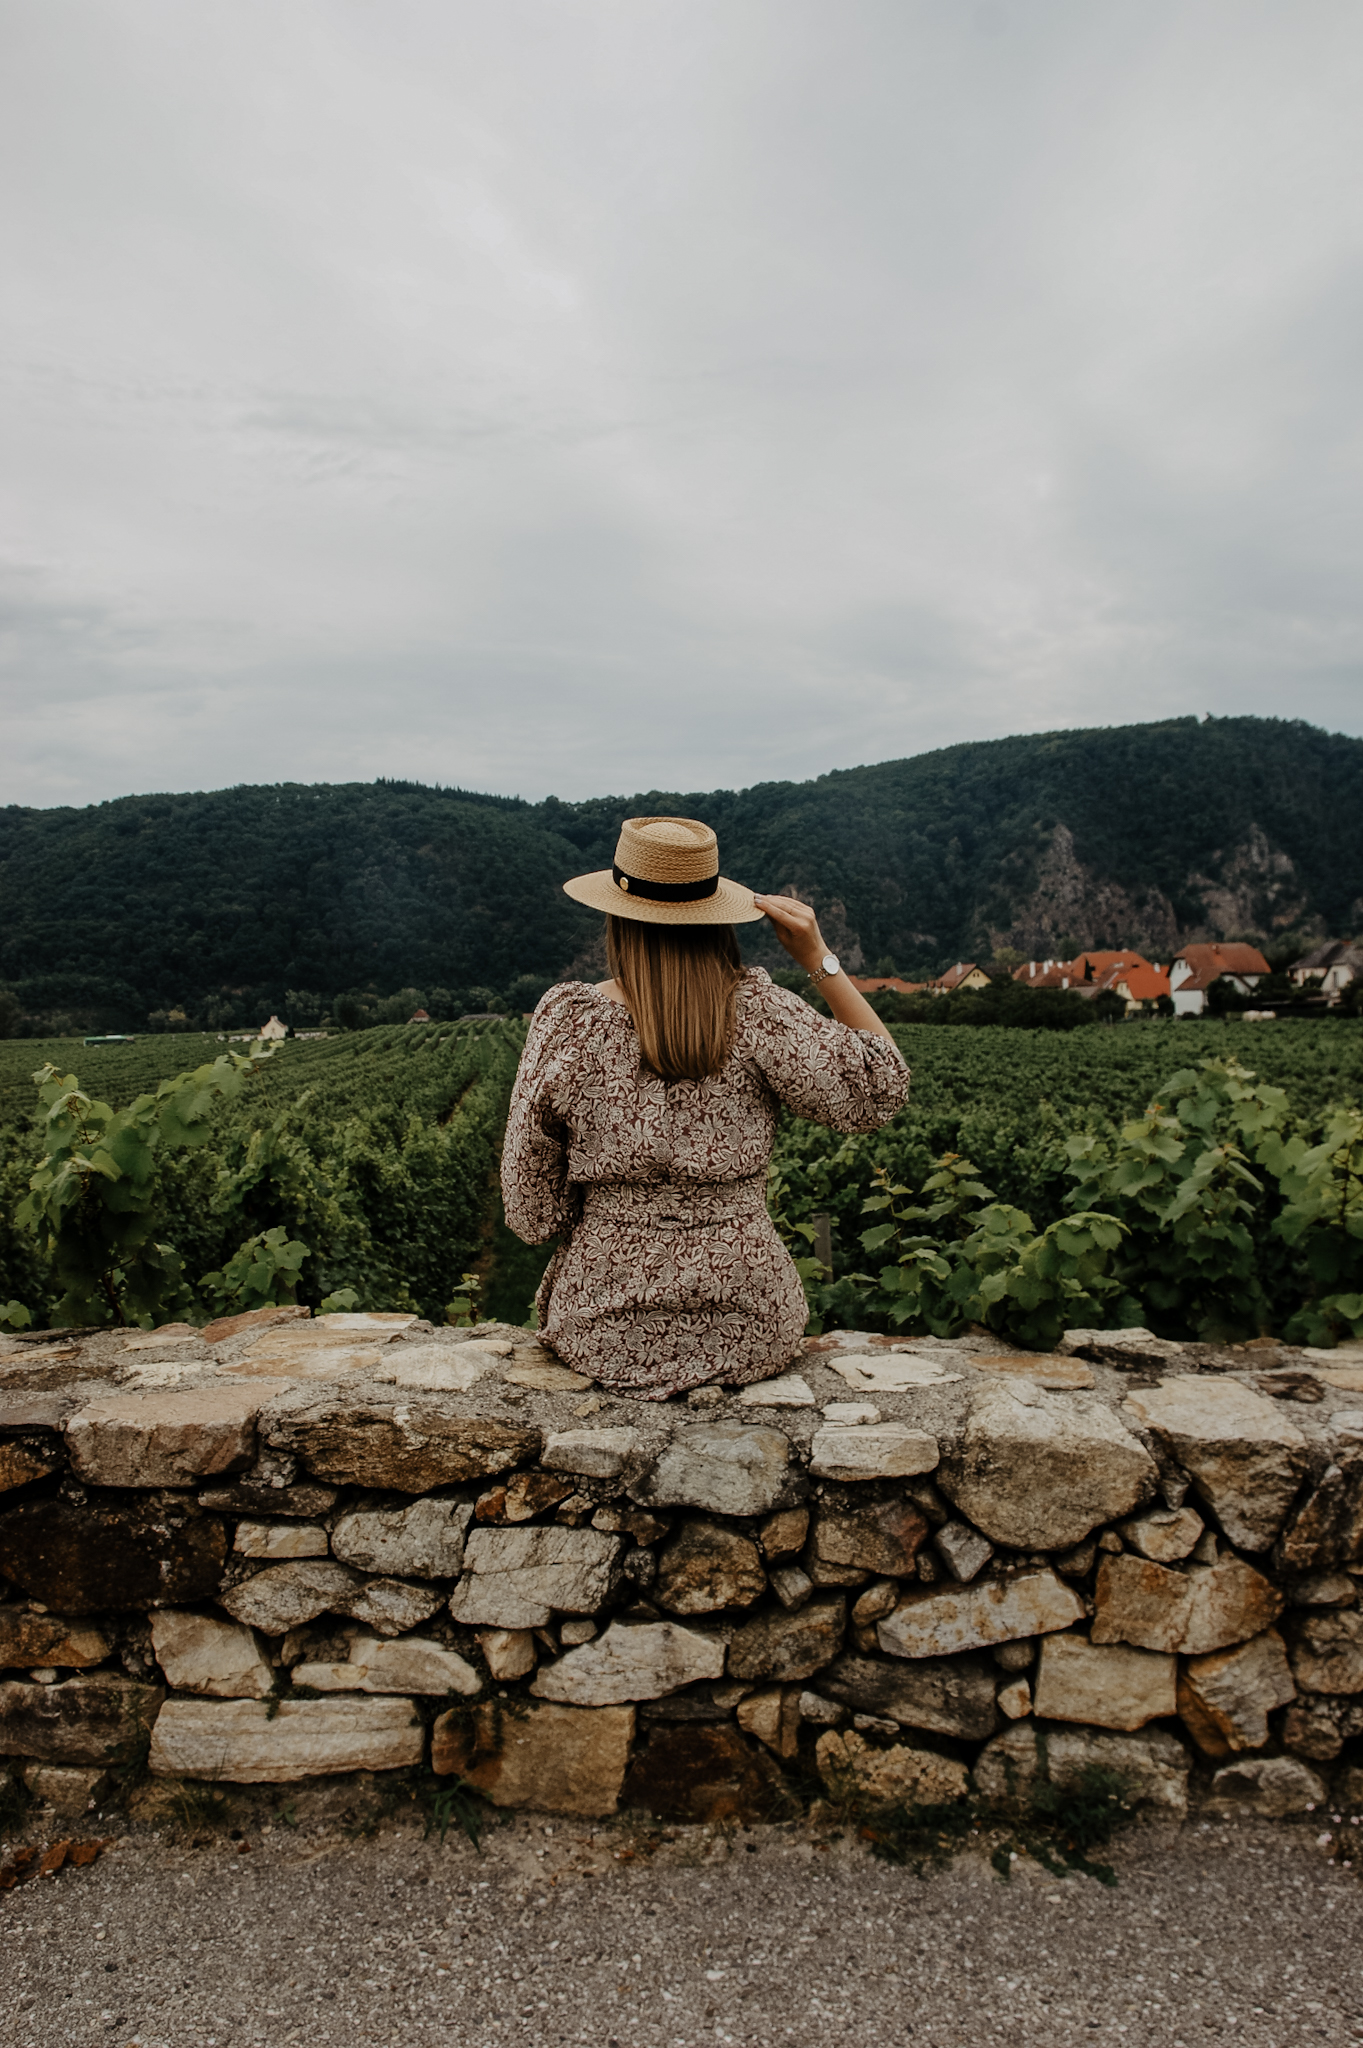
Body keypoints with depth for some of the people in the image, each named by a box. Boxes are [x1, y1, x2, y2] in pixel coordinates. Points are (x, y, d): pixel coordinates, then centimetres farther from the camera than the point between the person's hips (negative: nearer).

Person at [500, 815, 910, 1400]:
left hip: (604, 1334, 1)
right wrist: (819, 960, -8)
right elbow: (881, 1089, -5)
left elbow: (531, 1206, -6)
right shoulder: (756, 1011, -16)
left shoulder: (566, 1018, -13)